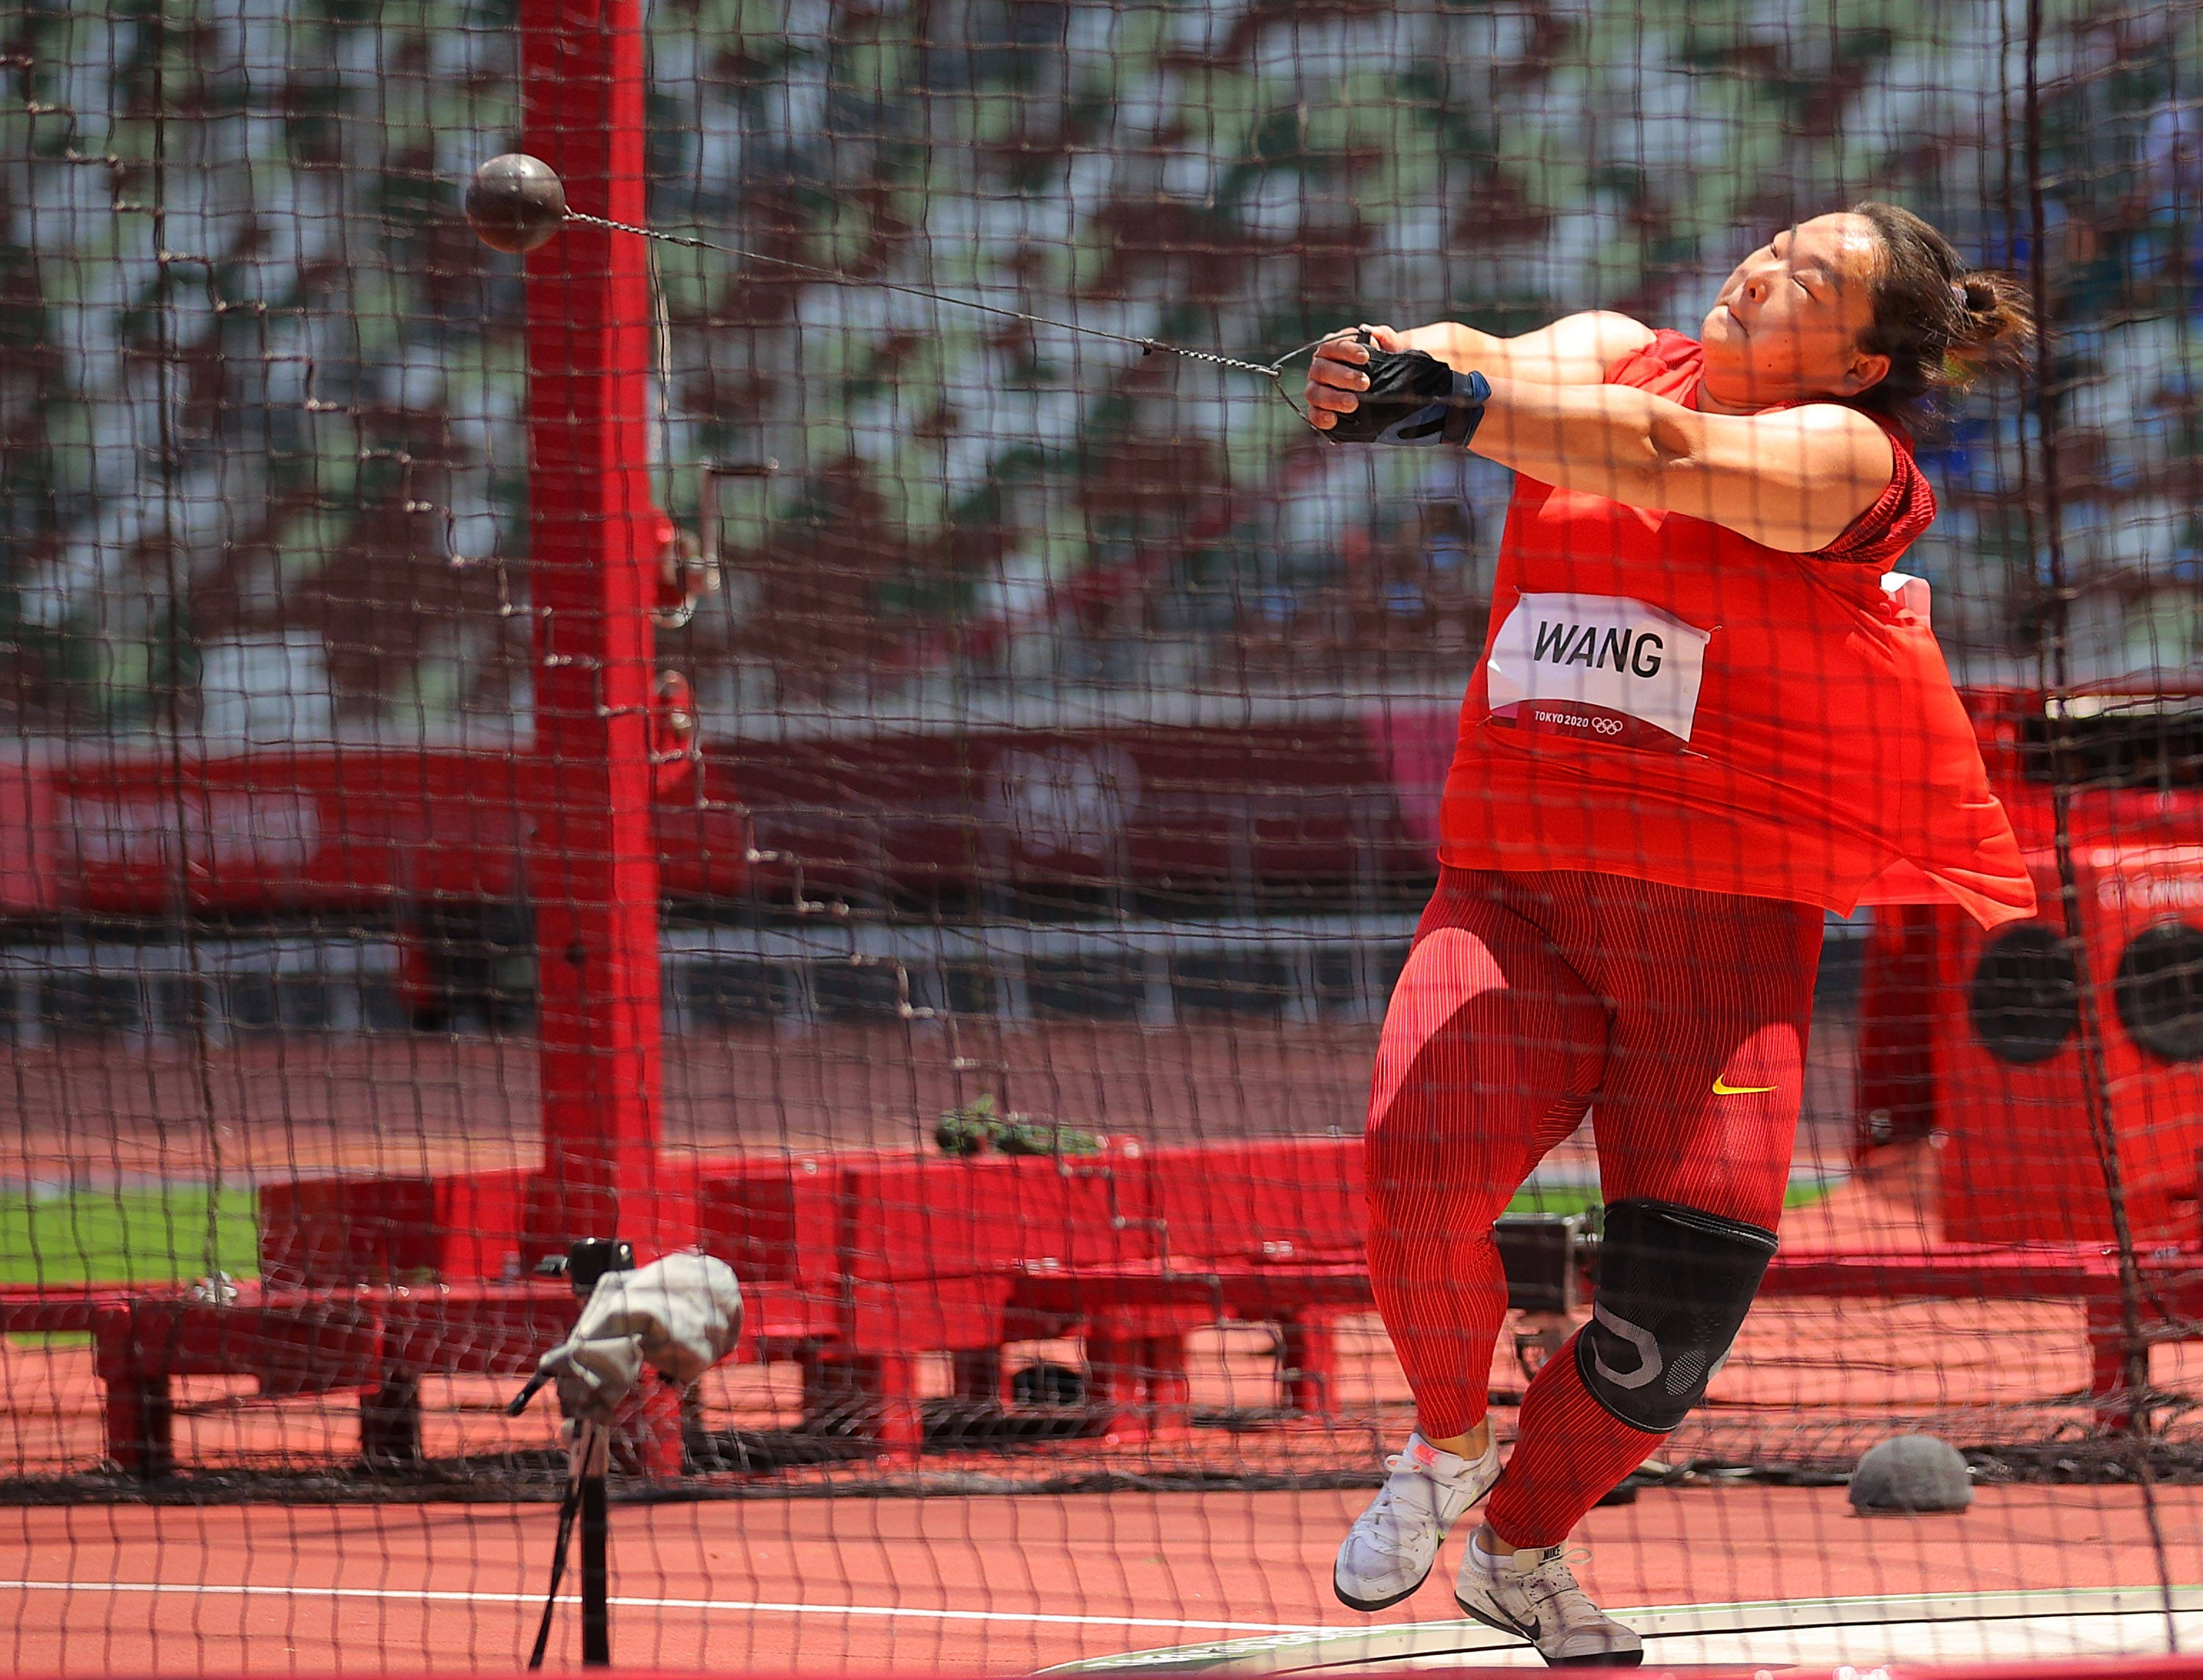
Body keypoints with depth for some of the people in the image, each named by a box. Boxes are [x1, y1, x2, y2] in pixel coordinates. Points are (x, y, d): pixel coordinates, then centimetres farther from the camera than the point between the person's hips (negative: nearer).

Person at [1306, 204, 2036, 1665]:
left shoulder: (1839, 455, -3)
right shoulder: (1612, 351, 10)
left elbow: (1668, 455, -23)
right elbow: (1512, 368, -11)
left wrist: (1456, 406, -37)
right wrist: (1389, 367, -35)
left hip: (1724, 918, -2)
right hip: (1511, 893, 2)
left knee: (1693, 1272, -13)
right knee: (1422, 1160, -23)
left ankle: (1523, 1549, 14)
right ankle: (1446, 1447, 7)